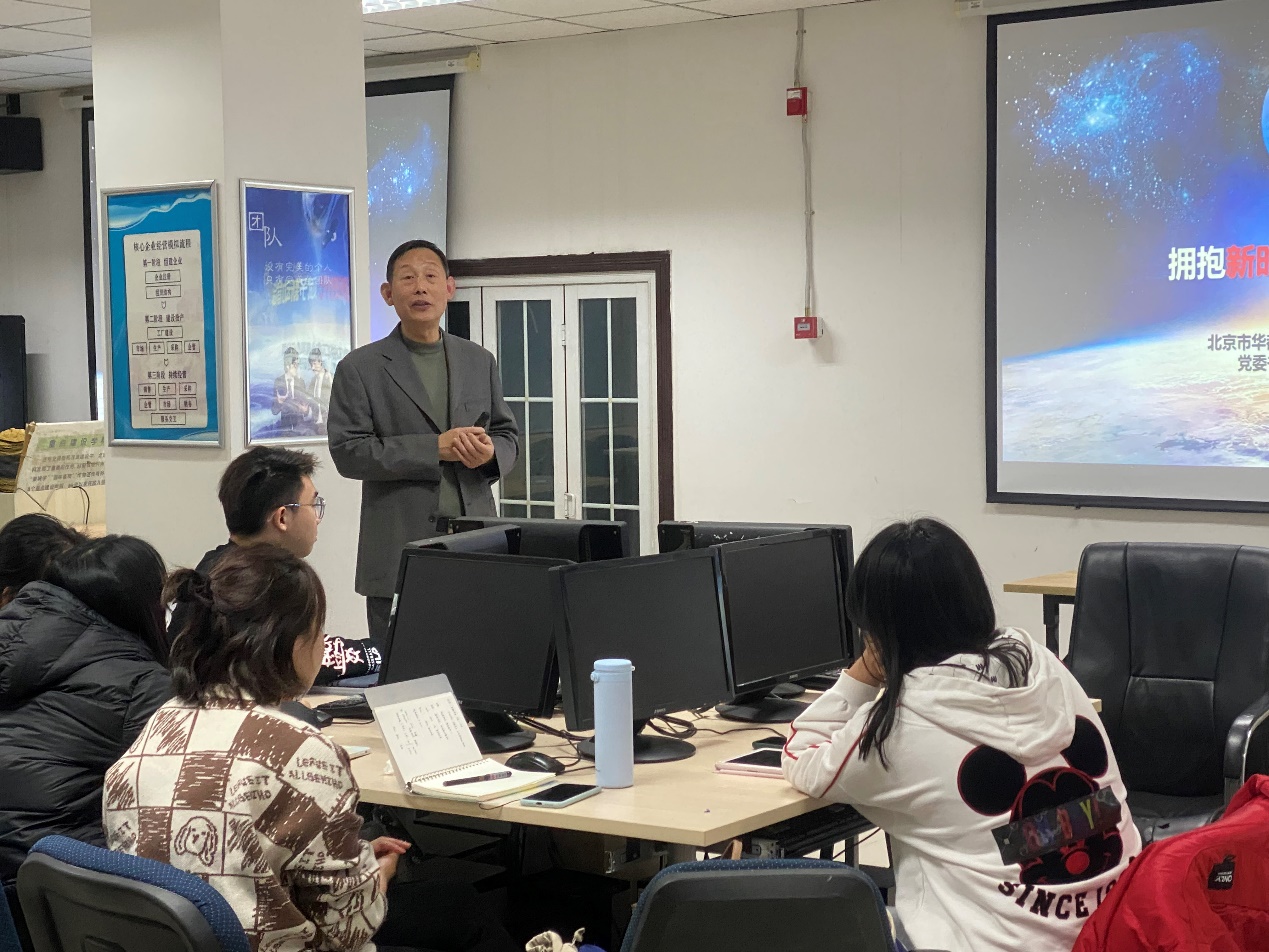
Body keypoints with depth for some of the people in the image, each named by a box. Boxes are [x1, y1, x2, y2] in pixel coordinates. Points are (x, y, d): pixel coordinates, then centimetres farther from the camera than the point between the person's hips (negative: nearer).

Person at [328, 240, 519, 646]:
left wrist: (492, 452, -6)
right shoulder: (360, 369, 1)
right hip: (399, 553, -3)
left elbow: (508, 433, 20)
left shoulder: (480, 361, 13)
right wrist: (434, 448, -15)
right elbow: (348, 452, -7)